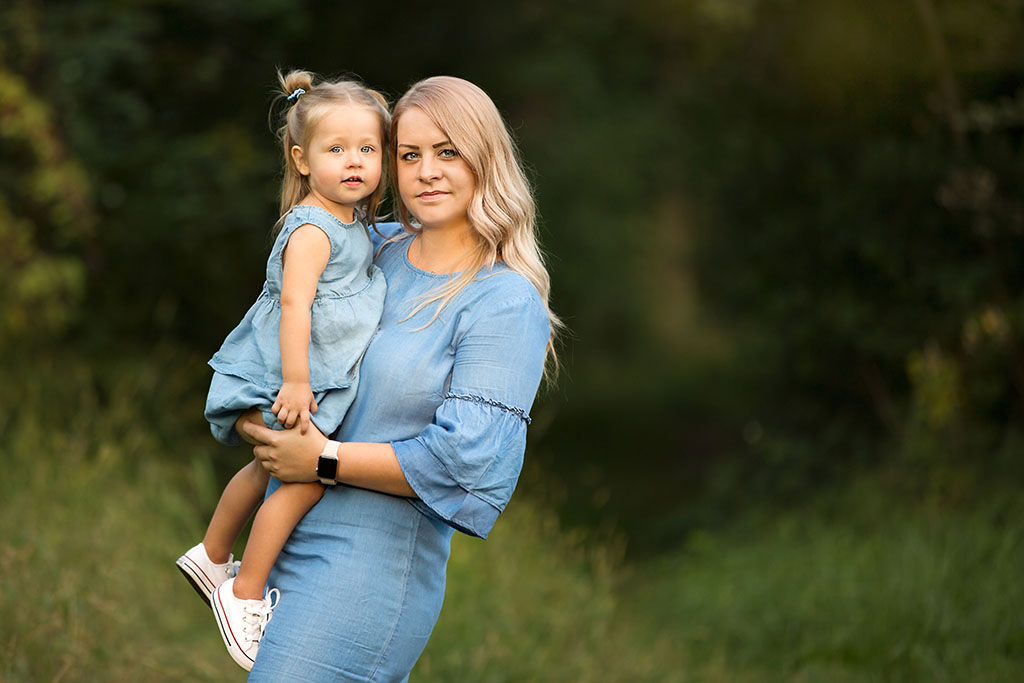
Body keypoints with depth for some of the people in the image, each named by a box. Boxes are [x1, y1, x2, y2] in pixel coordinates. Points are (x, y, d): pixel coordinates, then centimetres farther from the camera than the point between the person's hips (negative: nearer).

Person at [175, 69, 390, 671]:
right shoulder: (313, 230, -20)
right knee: (307, 471, -18)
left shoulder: (355, 224, 11)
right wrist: (294, 381, -33)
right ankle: (244, 592, -8)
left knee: (271, 469, 25)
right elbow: (294, 302, -29)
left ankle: (212, 558, 45)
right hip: (282, 374, -10)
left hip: (318, 374, 10)